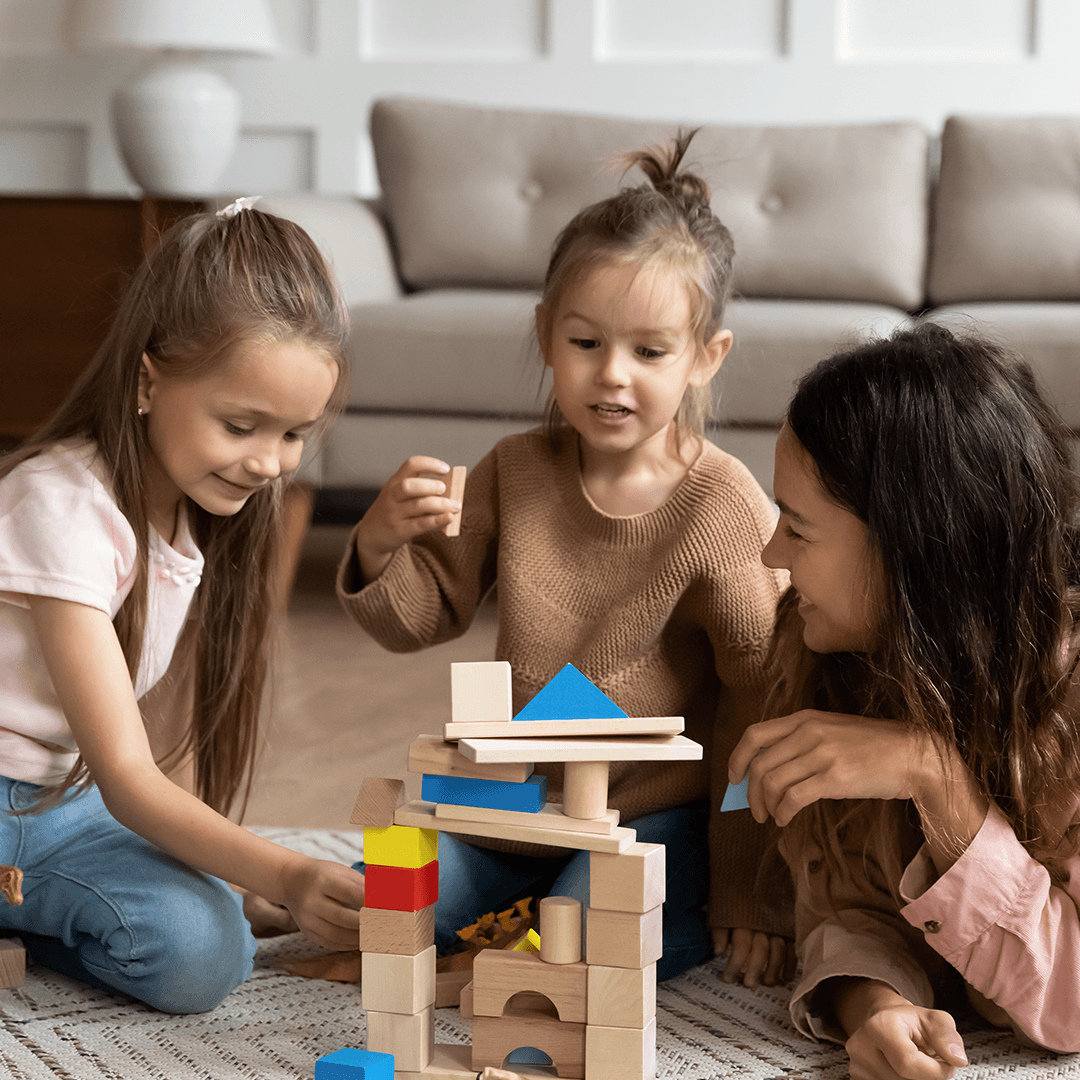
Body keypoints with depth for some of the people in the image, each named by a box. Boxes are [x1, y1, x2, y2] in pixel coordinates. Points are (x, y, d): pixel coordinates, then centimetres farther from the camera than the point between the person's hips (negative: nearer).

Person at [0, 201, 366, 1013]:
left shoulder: (205, 504, 2)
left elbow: (171, 725, 7)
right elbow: (125, 777, -26)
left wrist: (231, 874, -4)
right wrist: (286, 877, -37)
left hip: (66, 799, 7)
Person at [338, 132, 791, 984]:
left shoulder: (725, 507, -15)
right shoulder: (515, 472, 0)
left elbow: (763, 712, -12)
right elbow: (422, 617, 7)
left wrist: (748, 896, -11)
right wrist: (381, 545, -17)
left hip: (655, 817, -5)